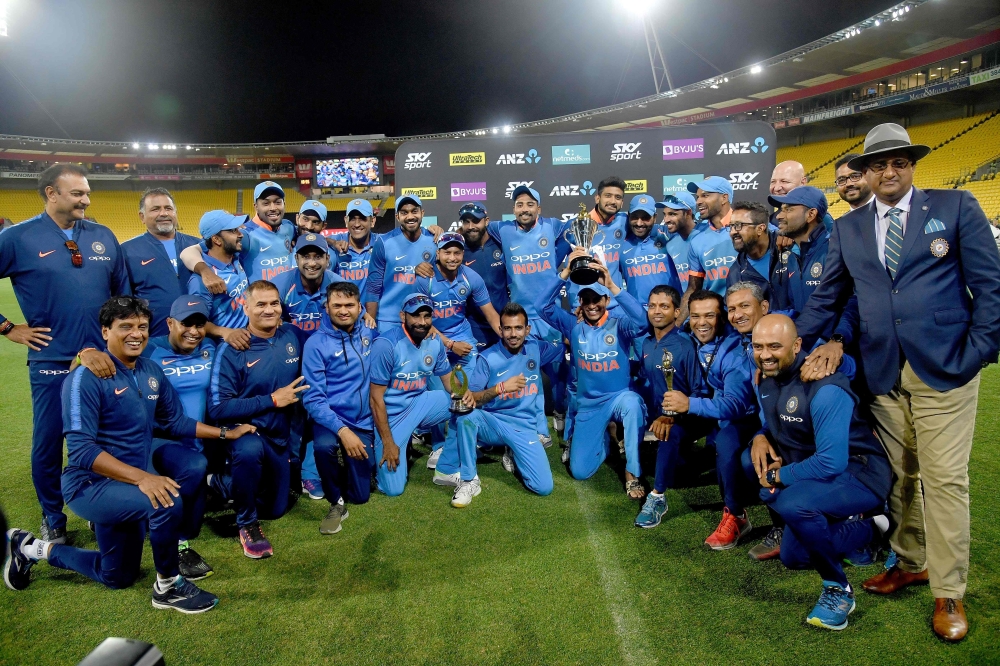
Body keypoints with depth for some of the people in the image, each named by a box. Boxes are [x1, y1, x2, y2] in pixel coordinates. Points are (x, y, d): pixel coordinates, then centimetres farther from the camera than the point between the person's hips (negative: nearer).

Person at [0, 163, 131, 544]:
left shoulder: (104, 237, 6)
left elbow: (123, 292, 12)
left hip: (105, 358, 3)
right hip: (51, 361, -2)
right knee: (48, 442, 9)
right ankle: (52, 520, 29)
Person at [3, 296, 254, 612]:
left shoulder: (151, 371, 1)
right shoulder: (86, 378, -21)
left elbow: (175, 421, 10)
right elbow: (81, 449, -28)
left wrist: (225, 433, 4)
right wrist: (142, 477, -38)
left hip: (130, 482, 8)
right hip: (92, 484, -8)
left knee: (117, 577, 22)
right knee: (168, 502, -35)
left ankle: (33, 549, 39)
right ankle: (168, 586, -9)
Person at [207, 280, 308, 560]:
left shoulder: (293, 337, -6)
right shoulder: (232, 350, -18)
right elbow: (218, 409, -21)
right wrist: (271, 400, -24)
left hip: (280, 437, 5)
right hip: (245, 431, -5)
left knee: (276, 509, 14)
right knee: (250, 451, -40)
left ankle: (221, 482, 38)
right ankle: (247, 523, -13)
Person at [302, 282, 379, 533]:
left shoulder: (369, 333, 0)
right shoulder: (316, 344, -11)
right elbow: (313, 398, -16)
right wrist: (342, 430, -28)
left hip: (363, 422, 3)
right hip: (330, 418, -3)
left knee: (360, 496, 5)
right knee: (324, 445, -39)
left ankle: (349, 466, 40)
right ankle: (336, 503, -11)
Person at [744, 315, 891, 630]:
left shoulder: (824, 389, -27)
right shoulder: (767, 377, -2)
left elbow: (831, 463, -31)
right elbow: (770, 423, 14)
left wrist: (779, 475, -19)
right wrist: (760, 437, -9)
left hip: (860, 474, -8)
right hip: (812, 470, 9)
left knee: (793, 503, -33)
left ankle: (838, 589, -9)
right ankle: (864, 529, 15)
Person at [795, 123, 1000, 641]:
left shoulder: (956, 207, 3)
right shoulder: (847, 228, 11)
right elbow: (826, 299, 12)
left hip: (944, 367, -3)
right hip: (882, 372, 3)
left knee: (944, 478, 0)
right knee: (899, 476, 12)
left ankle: (949, 592, 14)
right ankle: (911, 562, 30)